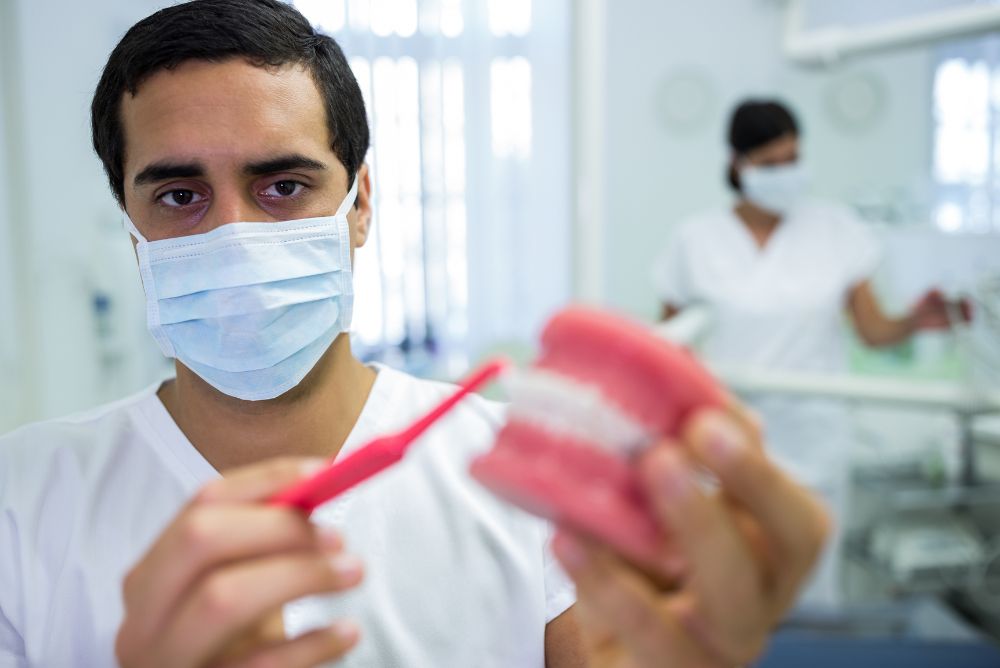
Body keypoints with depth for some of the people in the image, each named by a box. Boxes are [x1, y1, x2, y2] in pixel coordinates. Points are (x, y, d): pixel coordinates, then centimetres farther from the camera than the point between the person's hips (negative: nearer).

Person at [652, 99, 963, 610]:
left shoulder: (835, 228, 4)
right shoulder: (696, 238, 1)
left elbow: (873, 330, 0)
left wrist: (914, 321, -19)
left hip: (811, 437, 1)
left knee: (810, 587, 7)